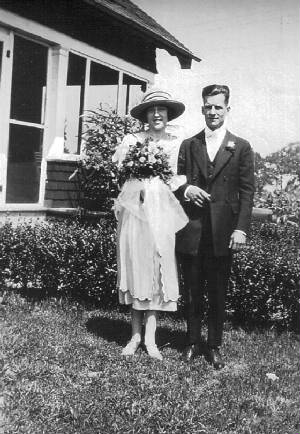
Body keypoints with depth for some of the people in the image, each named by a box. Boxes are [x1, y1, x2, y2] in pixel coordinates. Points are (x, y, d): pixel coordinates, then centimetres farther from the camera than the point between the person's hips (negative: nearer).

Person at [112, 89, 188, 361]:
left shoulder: (178, 144, 8)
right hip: (135, 211, 0)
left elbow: (182, 178, 5)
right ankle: (135, 335, 11)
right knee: (135, 269, 2)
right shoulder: (131, 141, 8)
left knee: (158, 271, 0)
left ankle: (150, 338, 5)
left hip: (163, 213, 0)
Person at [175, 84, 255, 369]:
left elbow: (247, 192, 1)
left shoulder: (241, 148, 5)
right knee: (192, 292, 9)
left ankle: (214, 346, 19)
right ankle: (193, 342, 23)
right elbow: (177, 183, 13)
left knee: (218, 293, 6)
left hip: (222, 233, -2)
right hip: (191, 231, 2)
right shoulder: (188, 146, 11)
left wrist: (241, 229, -8)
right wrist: (185, 190, -10)